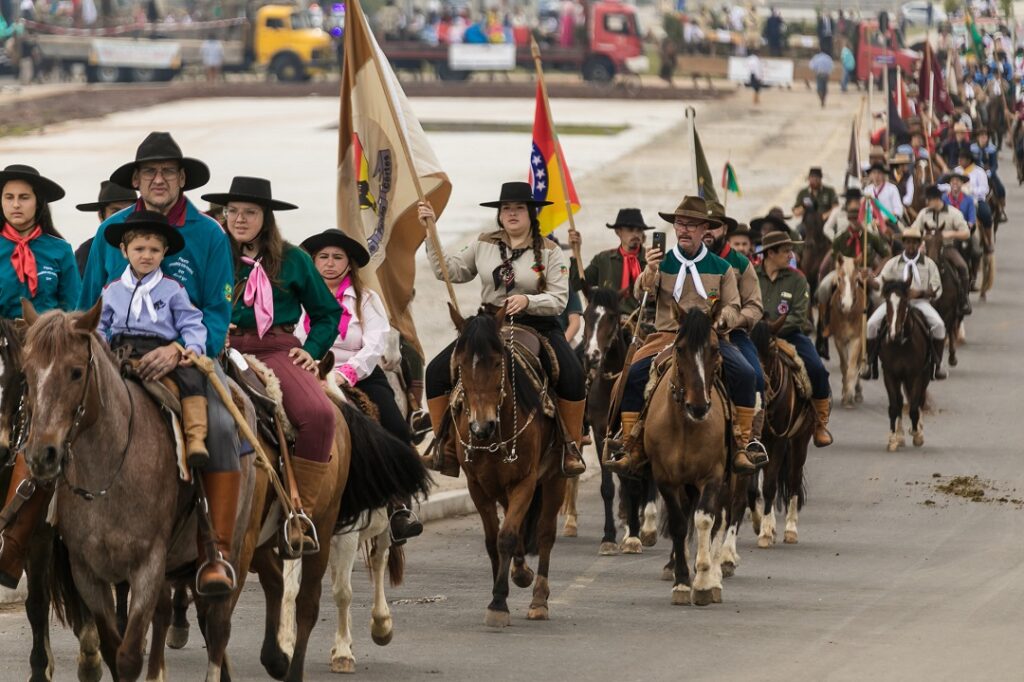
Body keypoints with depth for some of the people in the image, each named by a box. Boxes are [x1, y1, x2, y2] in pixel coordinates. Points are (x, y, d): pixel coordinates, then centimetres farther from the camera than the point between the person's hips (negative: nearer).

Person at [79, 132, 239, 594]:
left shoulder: (208, 235, 0)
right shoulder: (110, 232, 7)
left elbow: (217, 313, -5)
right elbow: (89, 307, 15)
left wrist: (178, 350, -23)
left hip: (189, 353, -2)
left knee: (220, 426, -30)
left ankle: (217, 552, -29)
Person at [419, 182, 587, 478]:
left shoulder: (549, 251, -1)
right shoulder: (484, 245, 9)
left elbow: (558, 300, -7)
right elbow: (450, 271, 12)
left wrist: (527, 301, -25)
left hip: (537, 326, -3)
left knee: (572, 375, -29)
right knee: (437, 371, -14)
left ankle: (572, 447, -13)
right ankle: (444, 445, -2)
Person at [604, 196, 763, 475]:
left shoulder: (721, 268, 9)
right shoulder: (662, 262, 8)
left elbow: (733, 309, 9)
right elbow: (643, 297, -7)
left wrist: (720, 318, -14)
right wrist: (649, 272, -27)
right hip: (666, 337, 0)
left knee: (745, 374, -26)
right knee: (632, 375, -23)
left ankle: (742, 445, -16)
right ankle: (632, 448, -13)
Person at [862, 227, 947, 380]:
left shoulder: (929, 264, 7)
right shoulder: (893, 263, 9)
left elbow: (937, 290, 3)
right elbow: (880, 282, 0)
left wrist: (920, 292, -17)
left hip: (920, 302, -1)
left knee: (938, 325, -27)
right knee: (872, 324, -21)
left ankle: (937, 364, -10)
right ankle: (868, 363, -5)